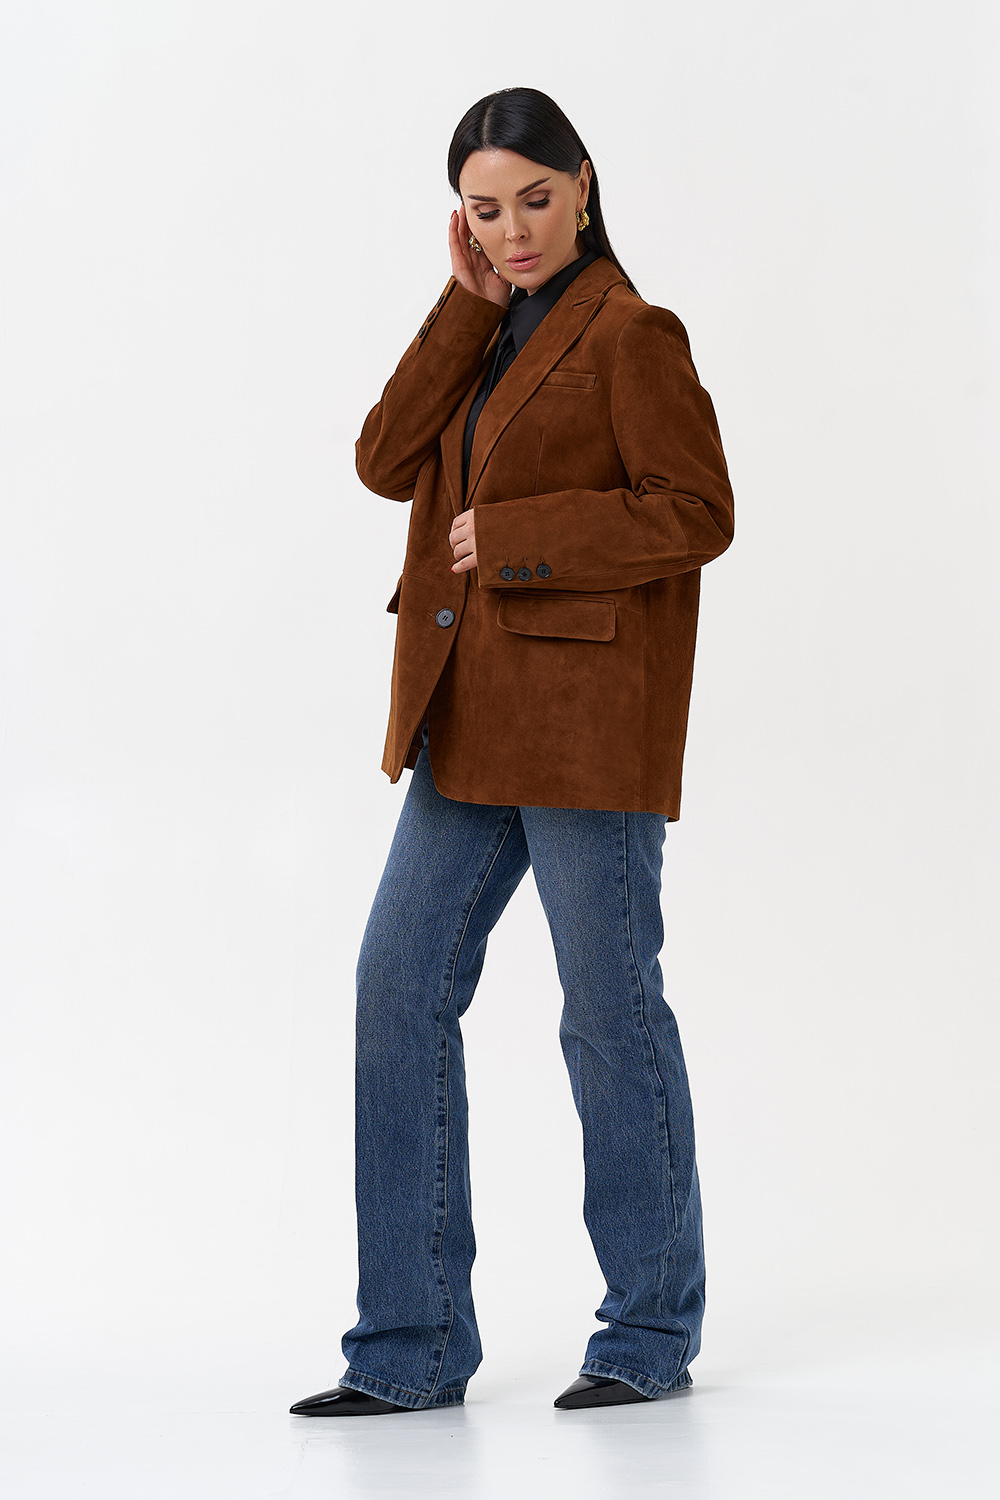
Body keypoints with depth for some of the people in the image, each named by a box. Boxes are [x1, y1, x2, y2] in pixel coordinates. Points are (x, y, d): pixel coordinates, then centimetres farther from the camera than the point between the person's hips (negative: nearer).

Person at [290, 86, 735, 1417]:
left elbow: (695, 514, -14)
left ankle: (654, 1332, 17)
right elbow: (388, 461, 2)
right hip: (470, 728, 8)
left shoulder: (630, 333, -8)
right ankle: (412, 1347, 10)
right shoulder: (493, 334, 15)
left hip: (587, 727, -8)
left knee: (609, 1010, 1)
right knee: (401, 993, 4)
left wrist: (513, 536, -16)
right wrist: (465, 304, -3)